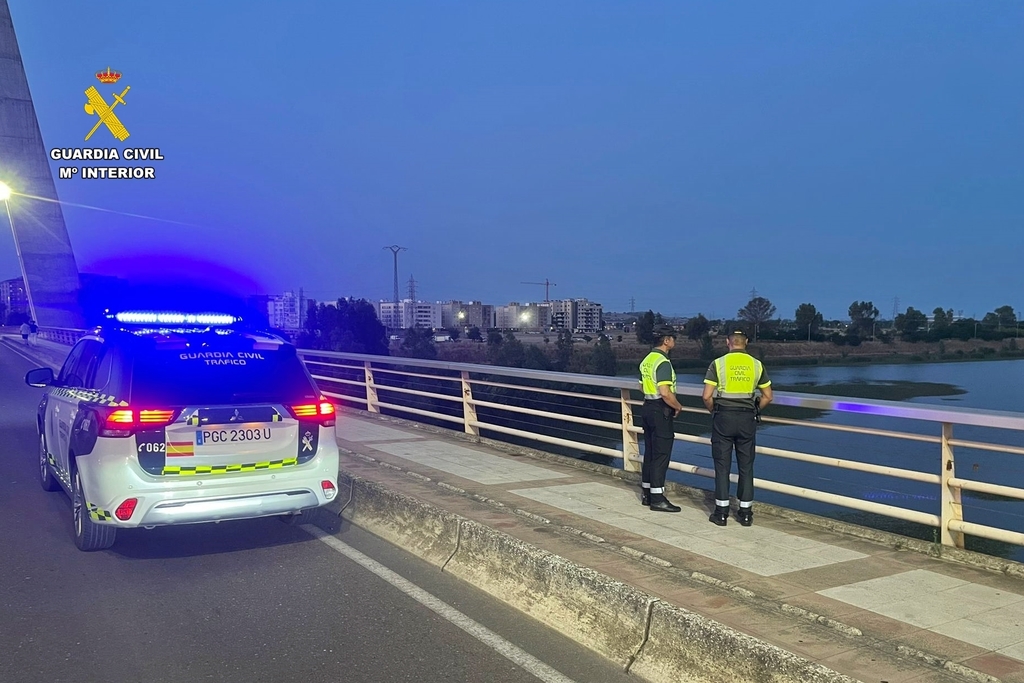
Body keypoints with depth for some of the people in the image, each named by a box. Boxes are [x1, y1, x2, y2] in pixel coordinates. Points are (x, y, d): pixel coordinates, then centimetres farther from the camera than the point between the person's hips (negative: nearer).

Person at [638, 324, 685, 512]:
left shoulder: (647, 360, 11)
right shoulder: (663, 362, -18)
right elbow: (665, 392, -25)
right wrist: (678, 406, -10)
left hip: (648, 407, 10)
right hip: (661, 411, -10)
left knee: (650, 453, 15)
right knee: (661, 455, -5)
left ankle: (647, 493, 23)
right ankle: (657, 499, -3)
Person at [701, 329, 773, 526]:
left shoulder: (718, 363, -5)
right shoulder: (757, 364, 4)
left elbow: (707, 396, -8)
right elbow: (767, 396, 7)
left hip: (723, 416, -2)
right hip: (747, 419, 2)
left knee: (722, 465, 4)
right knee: (746, 466, 9)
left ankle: (721, 512, 7)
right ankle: (745, 512, 14)